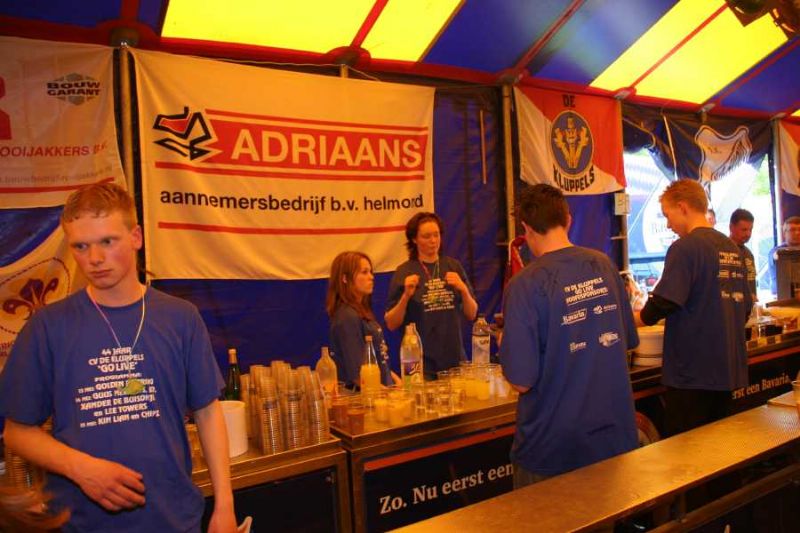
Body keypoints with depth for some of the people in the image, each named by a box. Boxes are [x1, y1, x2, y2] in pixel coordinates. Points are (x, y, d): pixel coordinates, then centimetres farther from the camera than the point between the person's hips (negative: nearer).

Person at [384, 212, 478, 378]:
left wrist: (463, 290, -10)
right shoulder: (404, 272, -2)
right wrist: (406, 296, -17)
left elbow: (471, 315, 7)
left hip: (455, 360, 3)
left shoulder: (453, 266, 6)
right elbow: (391, 324, -3)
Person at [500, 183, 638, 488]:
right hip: (615, 436, 5)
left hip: (553, 450, -5)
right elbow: (628, 341, 9)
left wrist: (506, 344, -1)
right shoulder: (604, 265, -3)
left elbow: (521, 381, -20)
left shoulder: (524, 286, -21)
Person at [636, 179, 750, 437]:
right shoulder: (732, 248, 10)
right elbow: (745, 306, 17)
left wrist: (636, 318, -4)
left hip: (692, 371, -8)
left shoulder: (685, 247, -15)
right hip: (728, 369, 8)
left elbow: (663, 303, -22)